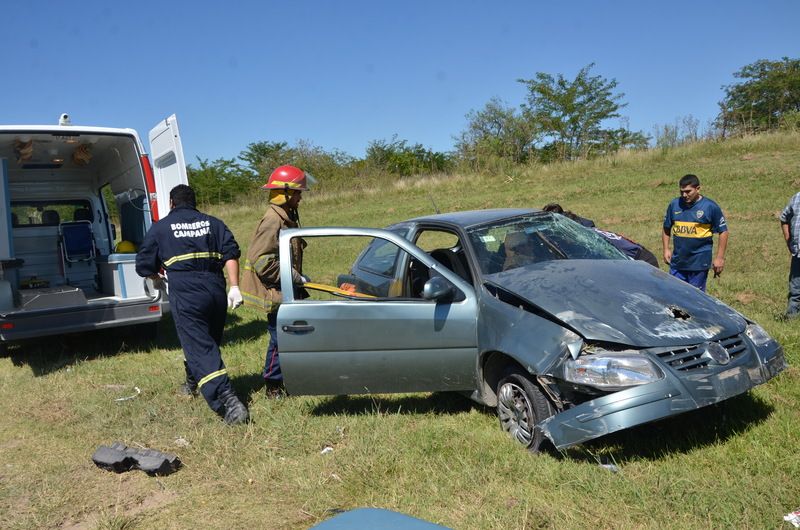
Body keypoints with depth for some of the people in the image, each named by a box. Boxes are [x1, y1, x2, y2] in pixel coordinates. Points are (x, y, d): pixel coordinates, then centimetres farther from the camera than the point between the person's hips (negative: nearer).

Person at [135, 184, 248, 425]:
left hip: (185, 296, -4)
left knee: (201, 350, -7)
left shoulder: (160, 227, 8)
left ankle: (228, 402, -19)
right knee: (210, 342, 23)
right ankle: (193, 383, 46)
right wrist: (234, 287, -2)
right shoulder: (213, 223, 14)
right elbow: (231, 253, 1)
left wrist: (156, 277, 33)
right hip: (215, 291, 5)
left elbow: (144, 266, 11)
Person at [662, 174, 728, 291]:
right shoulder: (674, 204, 5)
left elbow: (723, 232, -2)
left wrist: (720, 257, -7)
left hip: (699, 263, -3)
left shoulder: (710, 206, -5)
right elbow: (666, 229, 15)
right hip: (677, 262, 4)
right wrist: (666, 249, 5)